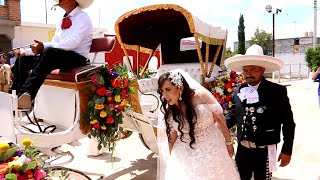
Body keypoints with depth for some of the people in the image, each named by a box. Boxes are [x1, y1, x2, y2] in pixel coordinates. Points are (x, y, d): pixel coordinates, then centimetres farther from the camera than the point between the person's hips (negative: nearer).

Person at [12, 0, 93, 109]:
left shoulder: (83, 18, -4)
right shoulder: (62, 21, 20)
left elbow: (73, 42, -20)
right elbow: (53, 45, 17)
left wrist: (44, 47, -26)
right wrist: (25, 51, 6)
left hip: (77, 58, -8)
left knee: (49, 51, -35)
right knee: (22, 59, 1)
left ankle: (27, 94, -42)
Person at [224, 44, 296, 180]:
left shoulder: (278, 91, -9)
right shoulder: (238, 92, 1)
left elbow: (288, 123, -5)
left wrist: (287, 150, -5)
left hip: (265, 151, -3)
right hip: (242, 149, 4)